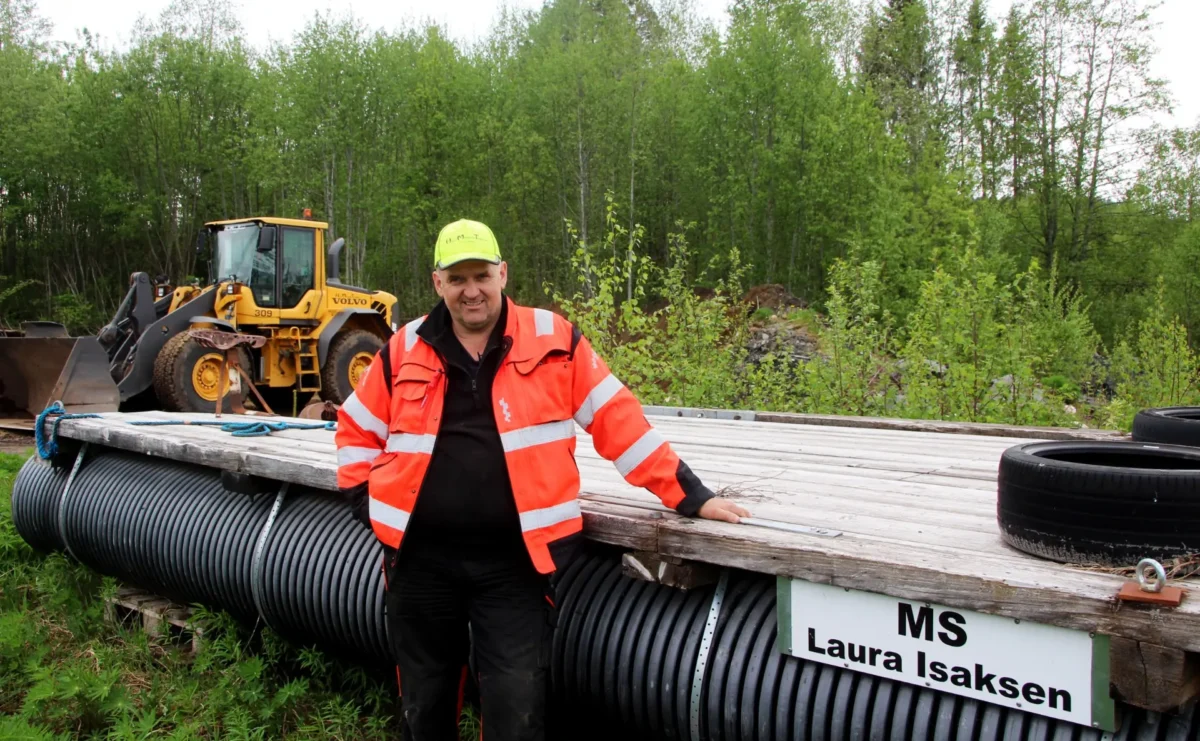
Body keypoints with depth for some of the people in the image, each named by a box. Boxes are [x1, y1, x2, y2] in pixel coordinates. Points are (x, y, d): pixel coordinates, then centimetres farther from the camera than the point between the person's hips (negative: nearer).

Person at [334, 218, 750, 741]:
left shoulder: (553, 341, -2)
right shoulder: (405, 350, 4)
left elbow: (618, 420, -1)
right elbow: (356, 429, 16)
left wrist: (689, 495, -3)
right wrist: (368, 502, 6)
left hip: (515, 561, -2)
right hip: (421, 559, 3)